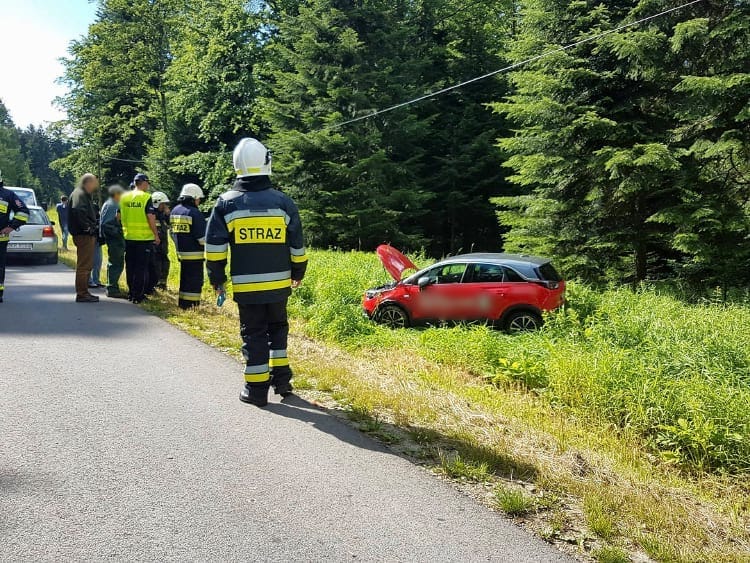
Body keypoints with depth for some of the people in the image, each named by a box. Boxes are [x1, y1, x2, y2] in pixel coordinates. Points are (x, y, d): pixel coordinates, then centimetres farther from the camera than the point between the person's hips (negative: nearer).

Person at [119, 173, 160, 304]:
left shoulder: (124, 197, 8)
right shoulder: (146, 197, -9)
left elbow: (119, 216, 13)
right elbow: (151, 217, -13)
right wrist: (156, 234, -6)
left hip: (128, 237, 5)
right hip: (144, 238, -5)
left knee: (130, 267, 14)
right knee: (141, 267, 0)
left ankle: (131, 293, 22)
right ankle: (138, 295, 1)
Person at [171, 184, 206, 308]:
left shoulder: (174, 211, 10)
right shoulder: (195, 213, -16)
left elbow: (173, 232, 17)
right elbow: (203, 237, -17)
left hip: (180, 252, 8)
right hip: (194, 254, -8)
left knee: (184, 279, 18)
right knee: (195, 280, -2)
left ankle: (182, 304, 23)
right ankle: (191, 306, -3)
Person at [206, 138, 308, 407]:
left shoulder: (226, 203, -4)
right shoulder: (284, 202, 0)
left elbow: (214, 248, -3)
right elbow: (297, 246, 6)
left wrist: (217, 280, 9)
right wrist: (298, 274, 20)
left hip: (245, 285, -1)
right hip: (279, 283, 2)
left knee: (253, 334, 7)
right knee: (277, 327, 20)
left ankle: (256, 388, 10)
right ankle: (281, 378, 22)